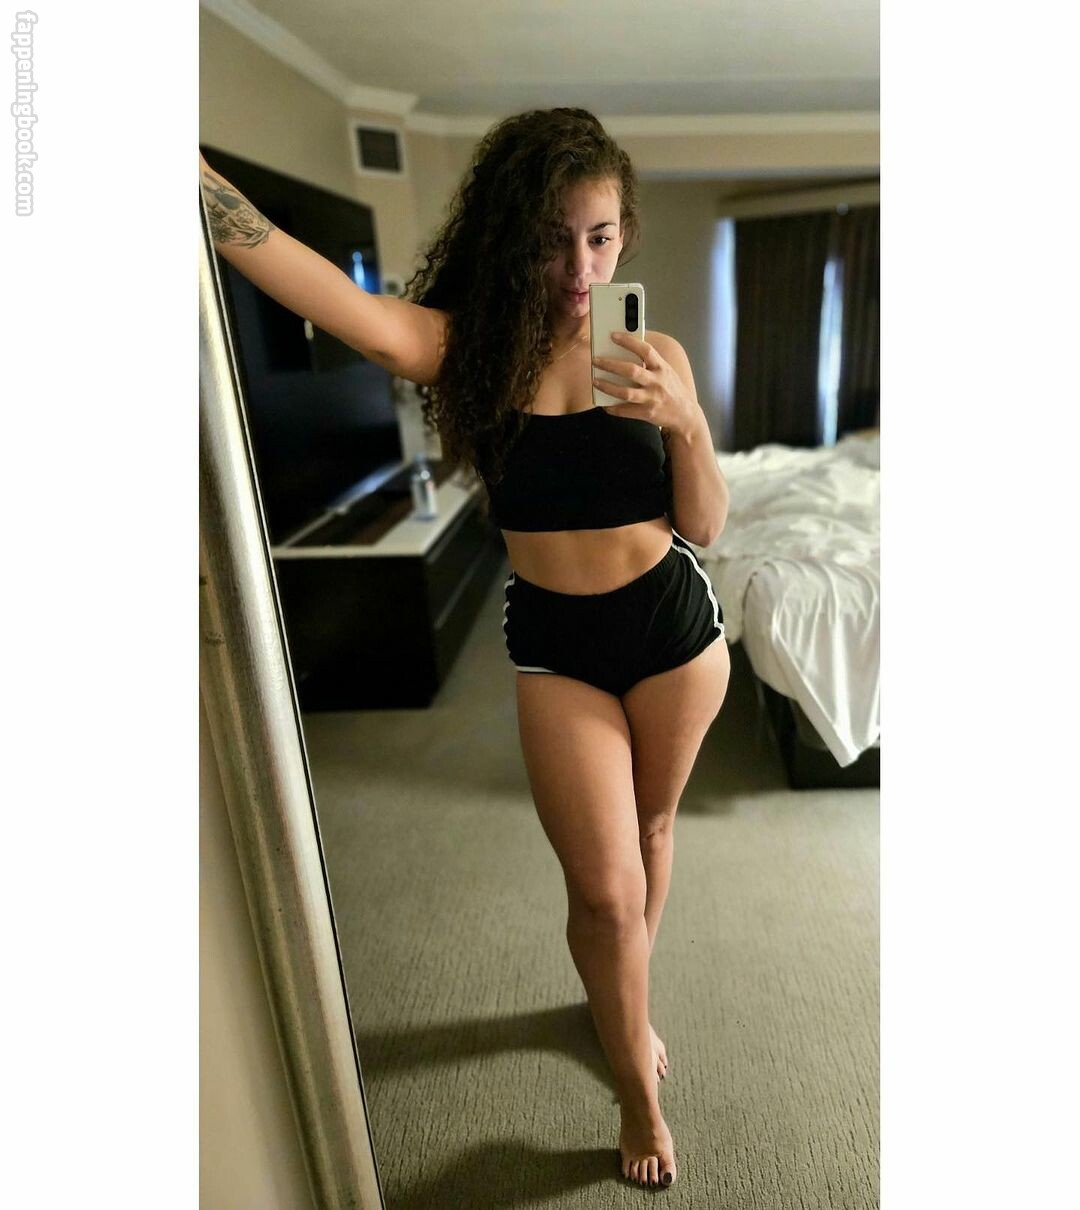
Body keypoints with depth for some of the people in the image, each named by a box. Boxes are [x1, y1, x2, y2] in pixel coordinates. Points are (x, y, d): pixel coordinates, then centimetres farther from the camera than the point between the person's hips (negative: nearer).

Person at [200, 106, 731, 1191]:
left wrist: (685, 421, -22)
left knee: (649, 829, 21)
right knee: (604, 886, 2)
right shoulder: (472, 348, -12)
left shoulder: (657, 356, -6)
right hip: (552, 645, -2)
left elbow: (704, 526, -5)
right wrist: (202, 184, -46)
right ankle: (639, 1090, 33)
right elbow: (363, 319, -34)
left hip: (674, 626, 2)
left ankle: (623, 999, 53)